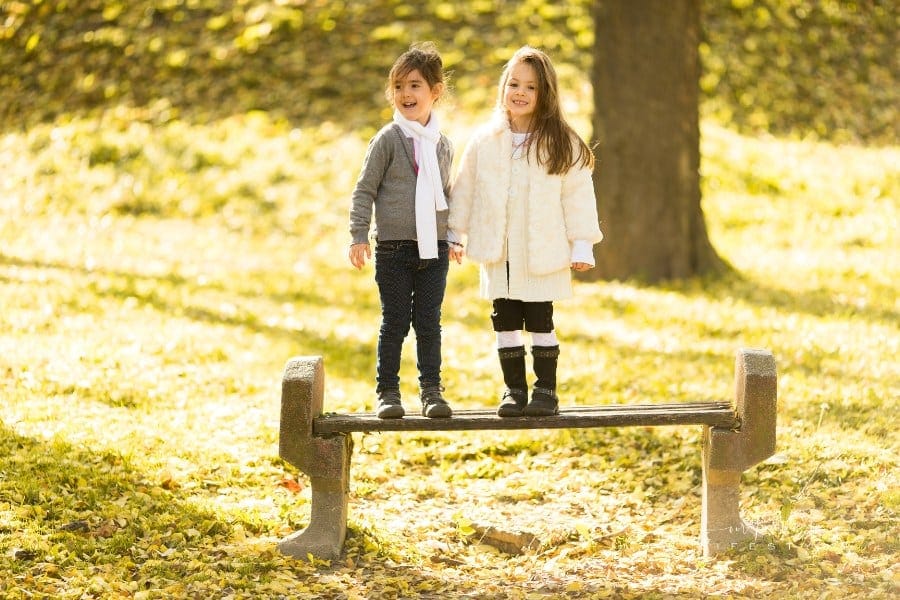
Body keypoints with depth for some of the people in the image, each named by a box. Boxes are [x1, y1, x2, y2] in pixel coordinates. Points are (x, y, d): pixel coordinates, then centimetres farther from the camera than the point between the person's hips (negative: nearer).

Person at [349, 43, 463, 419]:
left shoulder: (442, 144, 9)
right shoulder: (388, 139, -4)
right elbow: (365, 190, -4)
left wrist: (452, 236, 20)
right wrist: (358, 236, -10)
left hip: (434, 248, 3)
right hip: (394, 247, -3)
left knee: (429, 323, 6)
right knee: (394, 322, 1)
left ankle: (431, 389, 13)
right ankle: (387, 391, 10)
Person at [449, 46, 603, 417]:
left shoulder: (562, 144, -4)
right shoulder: (483, 142, 2)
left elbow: (577, 196, -3)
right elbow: (464, 190, 9)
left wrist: (582, 246, -5)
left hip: (544, 254, -3)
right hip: (498, 254, 3)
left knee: (541, 324, 3)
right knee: (506, 324, 9)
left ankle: (546, 390, 13)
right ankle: (514, 390, 18)